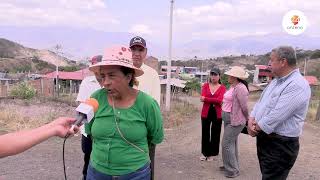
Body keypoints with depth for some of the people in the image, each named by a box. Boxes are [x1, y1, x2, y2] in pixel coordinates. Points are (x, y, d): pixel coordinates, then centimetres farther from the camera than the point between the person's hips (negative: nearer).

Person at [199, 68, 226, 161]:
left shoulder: (222, 87, -2)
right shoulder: (205, 85, 4)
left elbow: (219, 100, -16)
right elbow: (202, 98, -10)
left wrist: (206, 99, -16)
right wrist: (214, 101, -19)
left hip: (217, 113, -1)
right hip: (206, 113, 1)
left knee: (215, 134, 9)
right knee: (205, 133, 9)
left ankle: (211, 154, 25)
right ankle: (204, 153, 27)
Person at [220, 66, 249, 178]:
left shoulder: (240, 88, -21)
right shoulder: (232, 86, 9)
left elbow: (244, 107, -19)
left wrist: (248, 119, -7)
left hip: (235, 121, -10)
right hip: (228, 119, 10)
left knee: (227, 144, -4)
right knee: (231, 143, 19)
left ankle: (233, 170, 9)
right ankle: (231, 165, 34)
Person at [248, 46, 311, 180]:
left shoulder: (298, 86, -21)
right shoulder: (275, 81, 11)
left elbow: (276, 116, -27)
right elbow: (260, 102, 12)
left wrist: (256, 128, -12)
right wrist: (251, 120, -5)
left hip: (280, 144, -9)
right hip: (264, 138, 9)